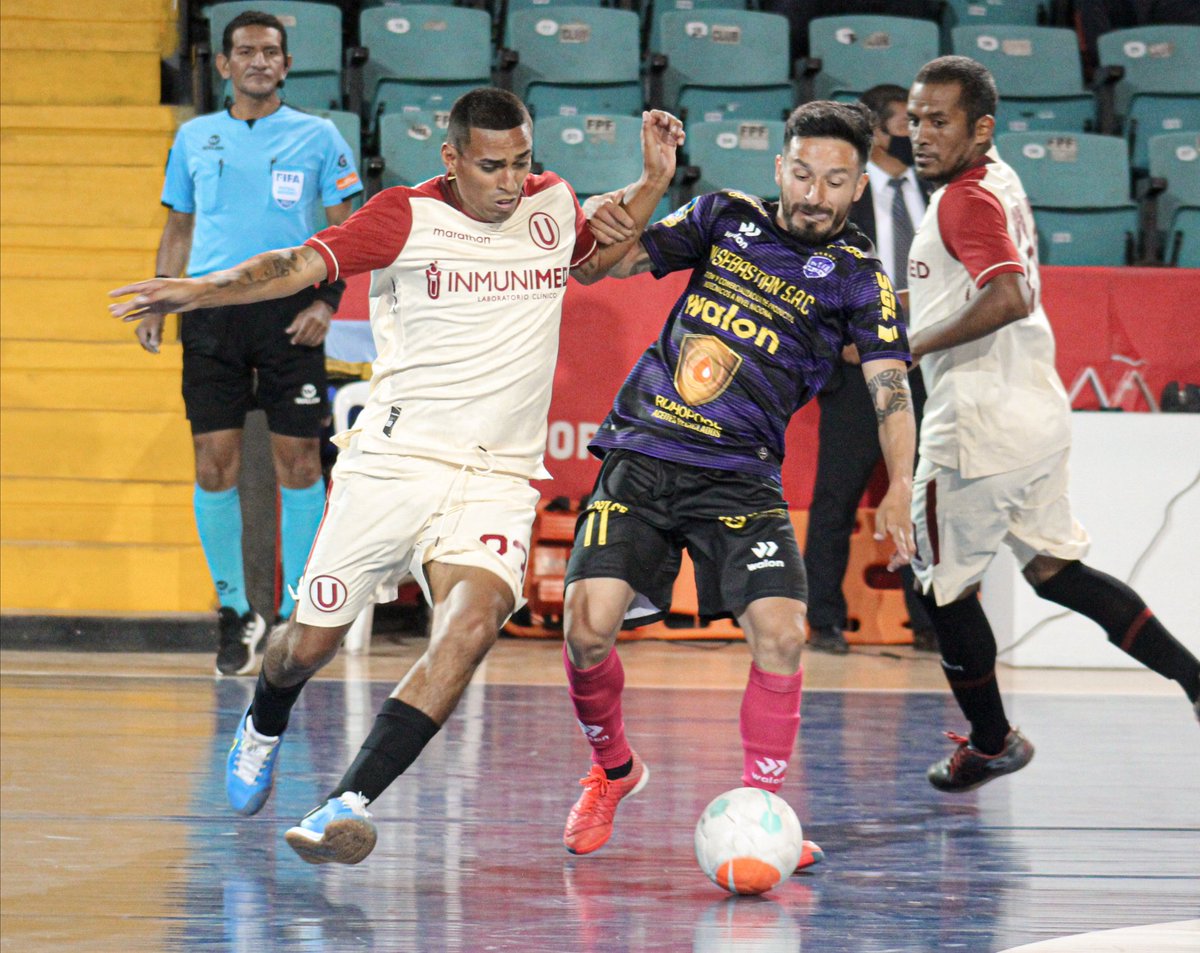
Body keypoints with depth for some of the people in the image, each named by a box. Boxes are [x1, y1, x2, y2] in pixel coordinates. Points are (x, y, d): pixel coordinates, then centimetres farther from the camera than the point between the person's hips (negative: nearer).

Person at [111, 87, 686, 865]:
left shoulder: (553, 202, 8)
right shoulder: (406, 218, -6)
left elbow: (591, 262, 31)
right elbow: (302, 265, -14)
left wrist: (655, 181, 18)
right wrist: (201, 290, -30)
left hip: (498, 480, 2)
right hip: (394, 464, -2)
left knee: (473, 624, -27)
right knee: (310, 643, 7)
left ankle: (348, 804, -29)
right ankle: (264, 729, 45)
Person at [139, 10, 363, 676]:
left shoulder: (317, 138, 7)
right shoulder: (194, 138, 14)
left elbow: (344, 231, 6)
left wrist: (326, 301, -7)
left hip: (290, 312, -2)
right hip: (211, 309, 2)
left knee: (298, 461, -3)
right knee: (215, 465, -3)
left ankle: (294, 610, 7)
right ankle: (233, 609, 10)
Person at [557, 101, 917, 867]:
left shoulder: (856, 279, 2)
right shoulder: (726, 217, 10)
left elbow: (888, 383, -10)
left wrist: (899, 488, -27)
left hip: (740, 478, -1)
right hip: (641, 457, 1)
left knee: (781, 629, -20)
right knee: (588, 624, -13)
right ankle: (612, 770, 17)